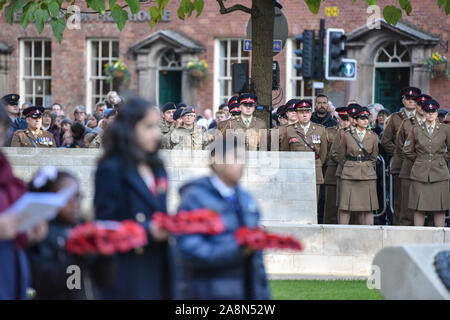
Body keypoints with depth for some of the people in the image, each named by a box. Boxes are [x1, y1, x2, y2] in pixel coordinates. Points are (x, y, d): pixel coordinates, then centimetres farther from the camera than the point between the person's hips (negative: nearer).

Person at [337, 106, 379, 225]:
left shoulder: (373, 137, 7)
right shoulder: (347, 136, 3)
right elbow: (341, 156, 12)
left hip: (368, 175, 1)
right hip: (349, 175, -1)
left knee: (367, 208, -1)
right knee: (345, 207, -5)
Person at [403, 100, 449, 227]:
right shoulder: (416, 130, 5)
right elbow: (407, 150, 13)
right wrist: (419, 160, 10)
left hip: (439, 173, 0)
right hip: (420, 173, 0)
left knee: (440, 209, 0)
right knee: (419, 209, -2)